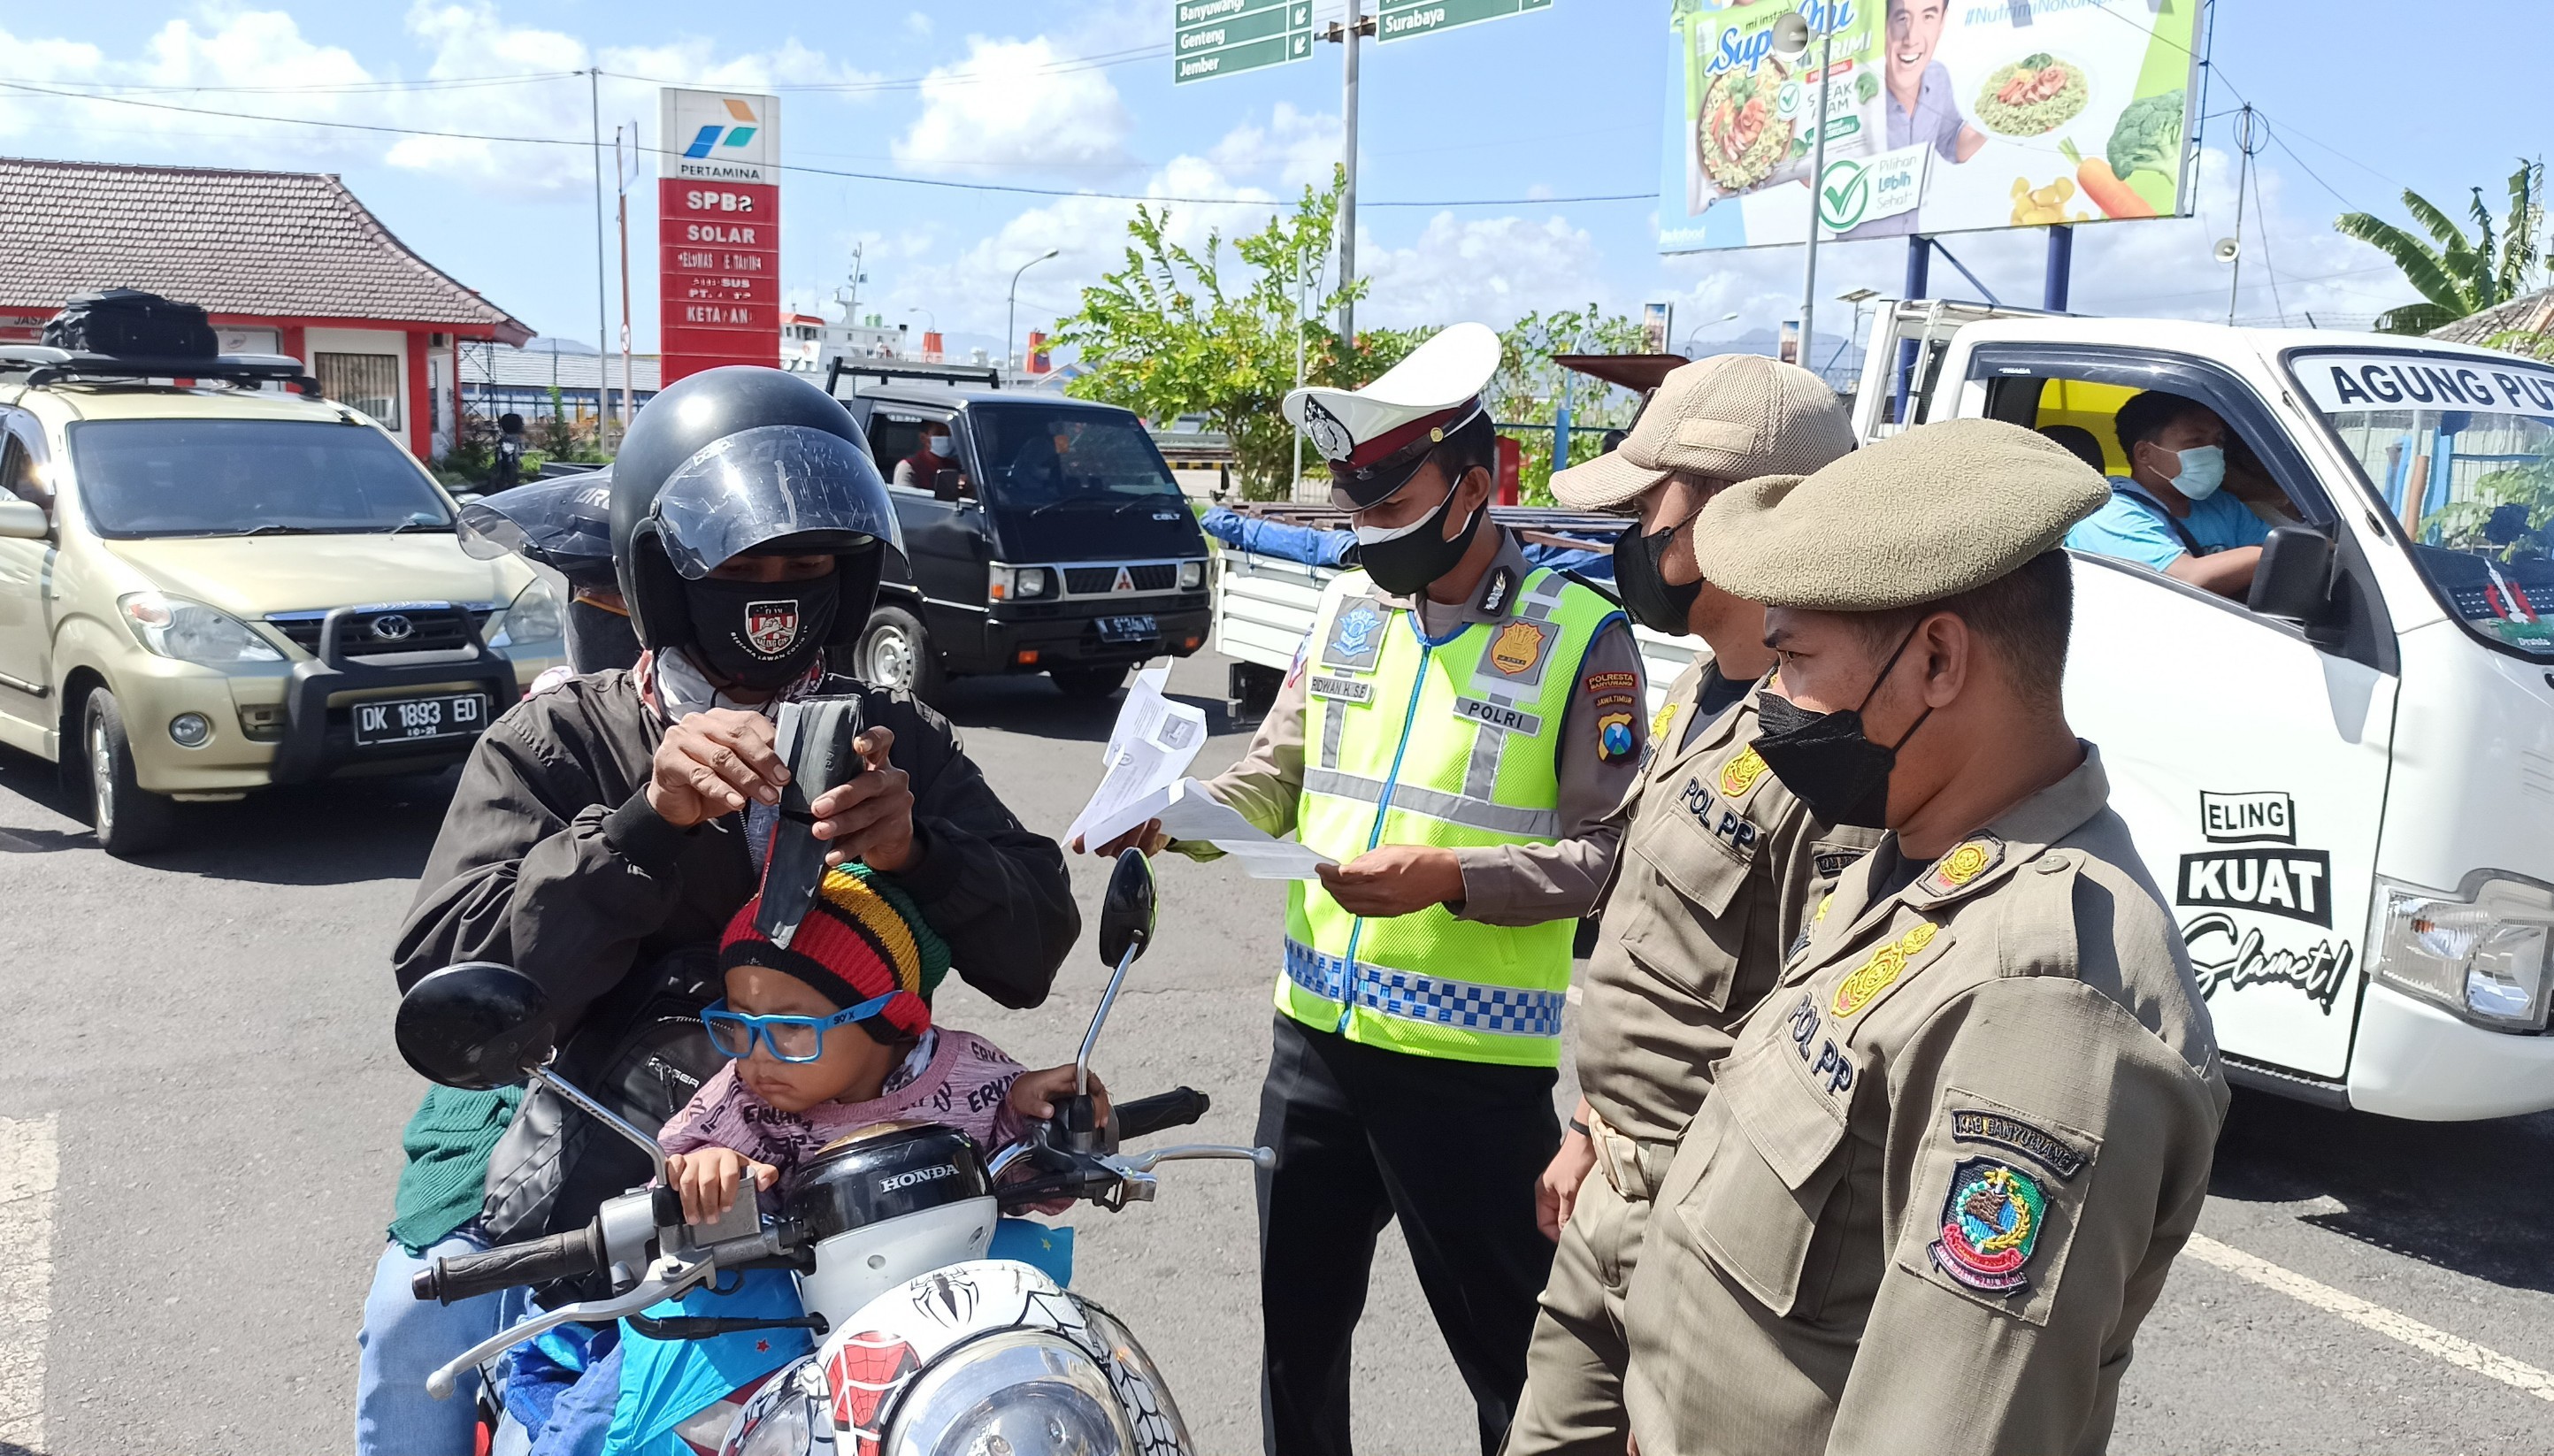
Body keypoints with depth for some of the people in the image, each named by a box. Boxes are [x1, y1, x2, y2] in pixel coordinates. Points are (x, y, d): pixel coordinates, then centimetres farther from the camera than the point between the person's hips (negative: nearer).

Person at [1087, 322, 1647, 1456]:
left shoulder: (1581, 636, -9)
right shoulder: (1348, 610, 8)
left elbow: (1606, 849, -12)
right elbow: (1276, 774, 9)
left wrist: (1451, 878, -25)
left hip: (1474, 1062, -5)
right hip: (1315, 1030, 6)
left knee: (1507, 1342, 9)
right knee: (1296, 1319, 21)